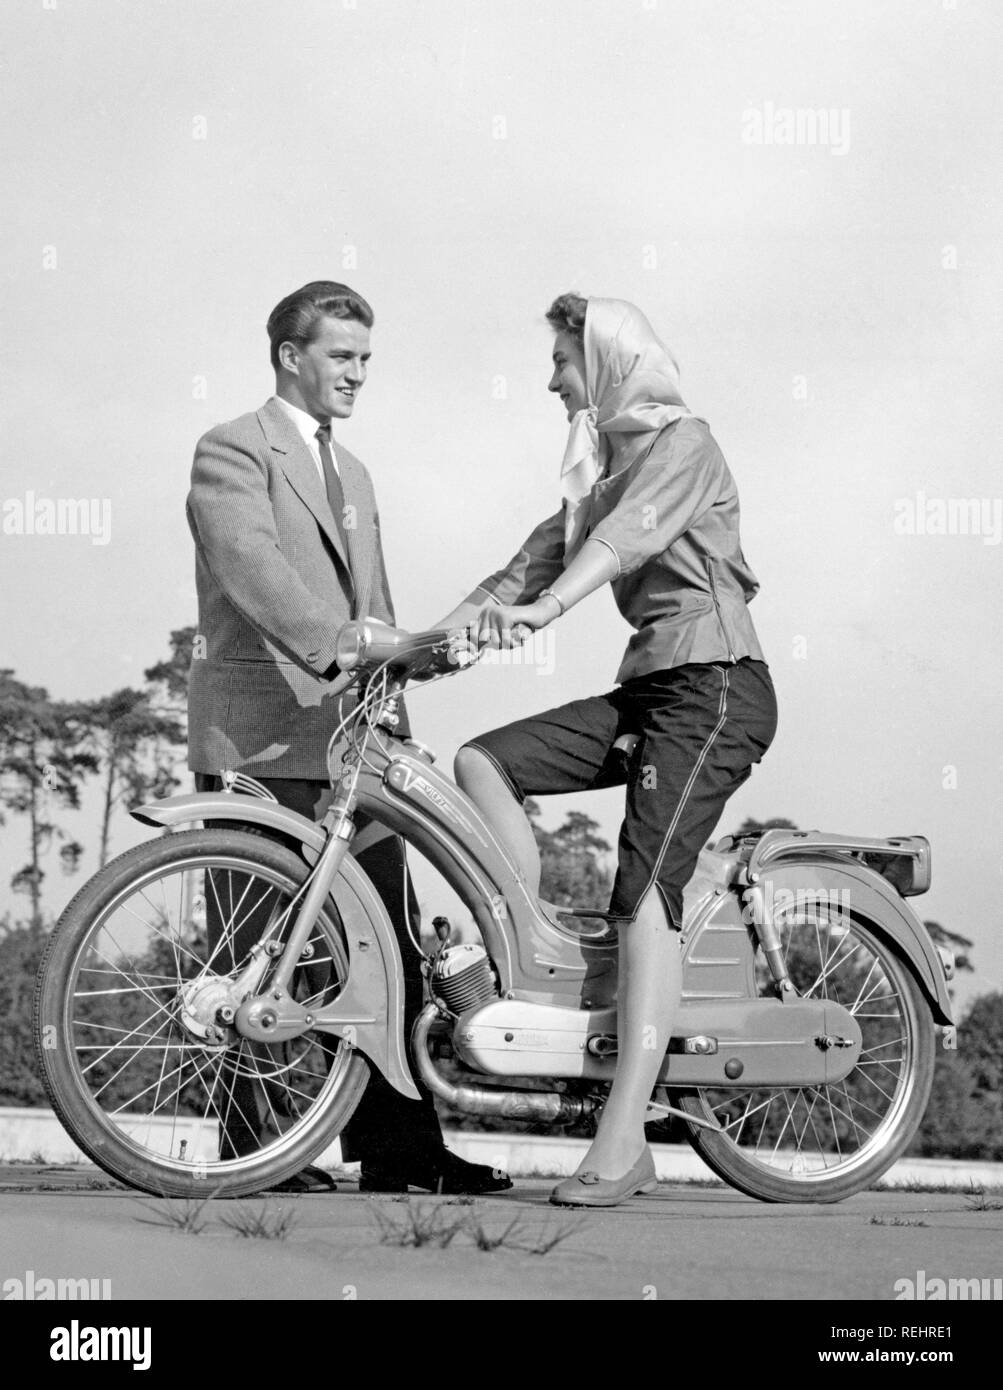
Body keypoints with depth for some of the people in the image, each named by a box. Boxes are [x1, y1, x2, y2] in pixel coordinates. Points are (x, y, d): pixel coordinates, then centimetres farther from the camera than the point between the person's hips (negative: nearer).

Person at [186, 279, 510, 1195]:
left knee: (390, 943, 3)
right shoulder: (234, 452, -2)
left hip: (350, 737, 8)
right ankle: (250, 1146, 4)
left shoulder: (353, 474, 25)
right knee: (258, 949, -3)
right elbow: (254, 569, -19)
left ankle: (399, 1145, 7)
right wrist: (339, 645, -33)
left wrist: (393, 727, 16)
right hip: (260, 739, -7)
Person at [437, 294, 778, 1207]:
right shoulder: (605, 462, 22)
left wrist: (541, 610, -40)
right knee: (483, 762, -3)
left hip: (714, 685, -9)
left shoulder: (682, 443, -6)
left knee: (645, 893, -19)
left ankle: (623, 1141, -24)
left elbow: (624, 538, -24)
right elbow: (545, 551, 18)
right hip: (647, 685, 9)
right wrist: (437, 633, 7)